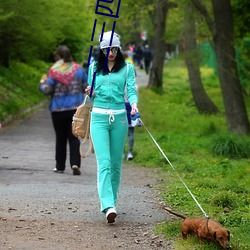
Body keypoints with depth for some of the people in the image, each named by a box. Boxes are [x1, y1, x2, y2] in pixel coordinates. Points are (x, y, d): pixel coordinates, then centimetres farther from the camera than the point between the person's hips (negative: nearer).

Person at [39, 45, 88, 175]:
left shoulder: (54, 71, -9)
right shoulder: (78, 69, 2)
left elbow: (47, 90, -11)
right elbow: (87, 87, 6)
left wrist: (42, 83, 9)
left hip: (58, 109, -2)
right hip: (76, 108, 2)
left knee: (60, 138, 10)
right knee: (74, 137, 3)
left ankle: (60, 166, 15)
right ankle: (75, 163, -14)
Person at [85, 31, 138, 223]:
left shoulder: (127, 68, 6)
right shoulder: (94, 67, 10)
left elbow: (131, 90, -4)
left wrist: (134, 104, -24)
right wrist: (90, 93, -6)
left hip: (119, 118, 0)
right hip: (99, 117, 0)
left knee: (116, 162, 7)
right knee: (104, 162, -13)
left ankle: (111, 199, 22)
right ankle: (108, 206, -23)